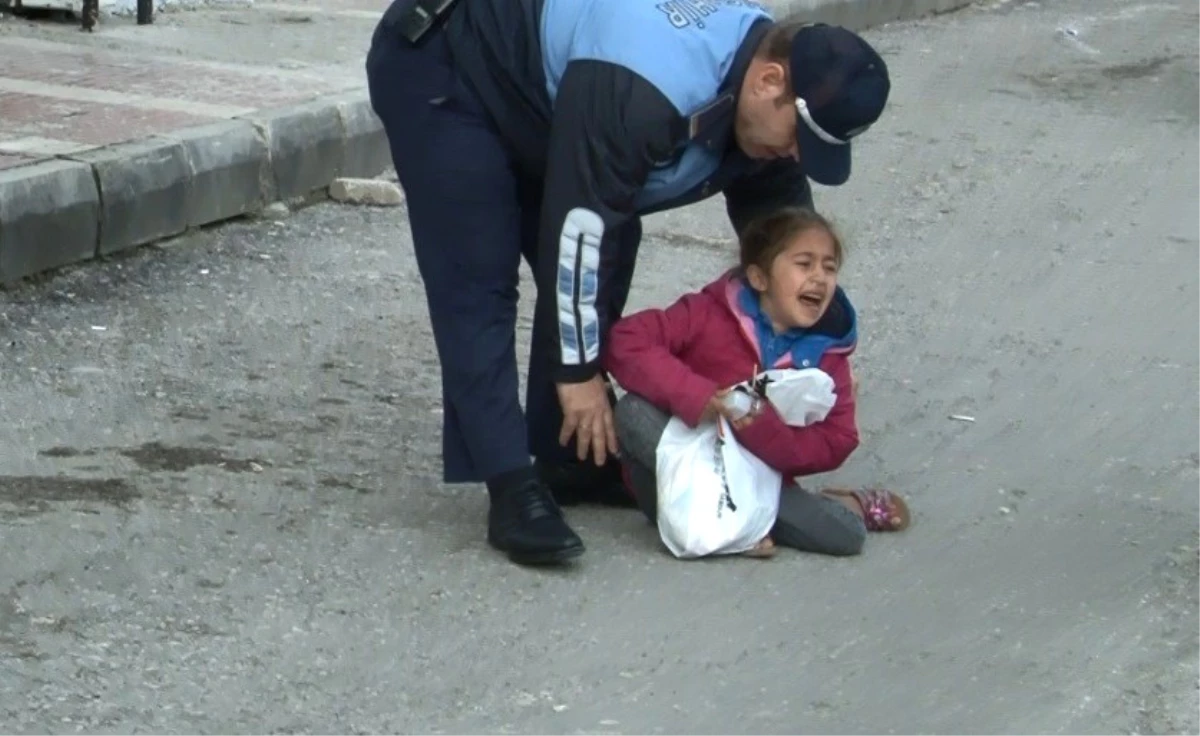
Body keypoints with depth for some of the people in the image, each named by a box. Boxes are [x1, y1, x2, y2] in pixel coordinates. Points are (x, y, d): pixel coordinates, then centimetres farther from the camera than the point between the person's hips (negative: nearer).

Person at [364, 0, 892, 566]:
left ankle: (569, 461, 10)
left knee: (602, 266, 3)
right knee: (479, 286, -16)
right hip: (436, 73, -9)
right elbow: (579, 222, -33)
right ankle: (514, 491, -18)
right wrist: (579, 371, -24)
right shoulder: (644, 94, -39)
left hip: (524, 90, 9)